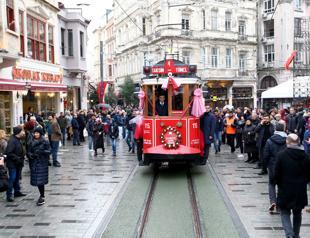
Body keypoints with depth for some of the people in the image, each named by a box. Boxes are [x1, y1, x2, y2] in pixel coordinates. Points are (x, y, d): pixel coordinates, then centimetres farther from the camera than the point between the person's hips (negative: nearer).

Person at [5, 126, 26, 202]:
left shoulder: (18, 140, 9)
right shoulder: (12, 141, -21)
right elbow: (9, 153, -25)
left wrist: (22, 157, 4)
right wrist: (17, 158, -23)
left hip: (18, 163, 9)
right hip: (12, 164, -9)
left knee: (17, 178, 19)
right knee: (12, 179, -5)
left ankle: (17, 191, 30)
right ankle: (9, 195, 2)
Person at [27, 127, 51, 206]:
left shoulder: (45, 142, -4)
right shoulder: (31, 142, 6)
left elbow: (49, 151, -6)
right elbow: (28, 152, 6)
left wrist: (42, 152, -22)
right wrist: (31, 155, -15)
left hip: (42, 163, -4)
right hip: (34, 163, 4)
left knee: (41, 180, -8)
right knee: (36, 180, 7)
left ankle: (42, 197, -1)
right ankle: (42, 195, 24)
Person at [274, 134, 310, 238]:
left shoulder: (281, 155, -14)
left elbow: (276, 174, -10)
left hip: (285, 190, -3)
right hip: (301, 192, 3)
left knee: (285, 213, 10)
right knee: (297, 214, 20)